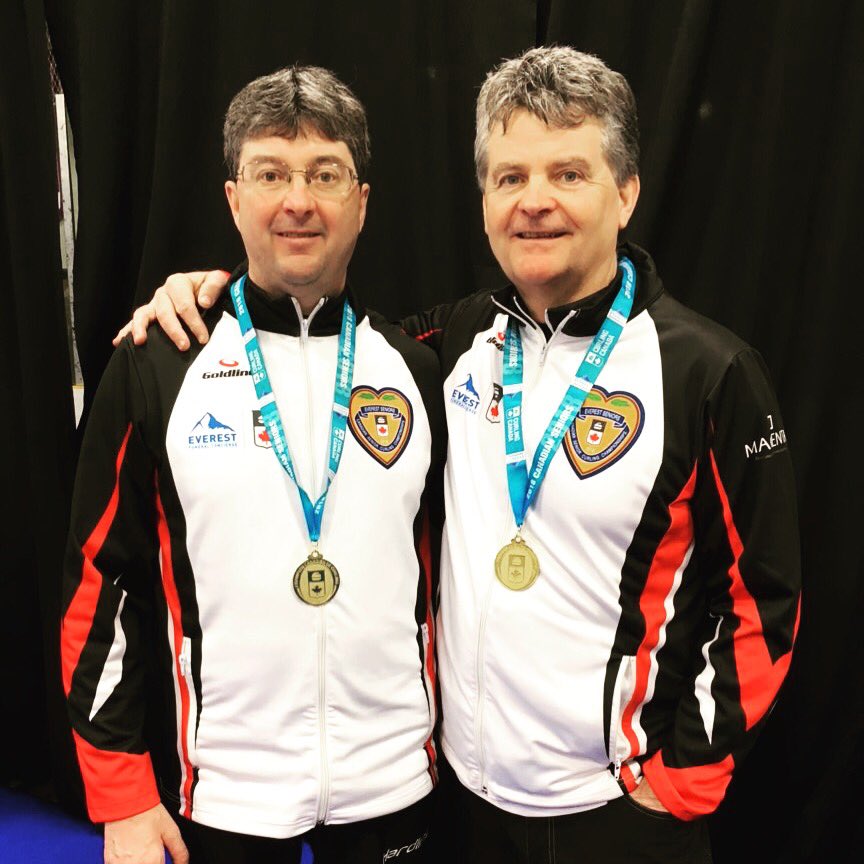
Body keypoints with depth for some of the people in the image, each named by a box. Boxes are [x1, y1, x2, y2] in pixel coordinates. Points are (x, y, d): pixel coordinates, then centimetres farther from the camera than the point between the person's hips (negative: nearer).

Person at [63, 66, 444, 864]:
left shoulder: (412, 369, -1)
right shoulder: (156, 367, -8)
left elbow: (449, 557, 7)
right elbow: (105, 582, -5)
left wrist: (445, 727, 10)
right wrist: (121, 794, -5)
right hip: (222, 790, -1)